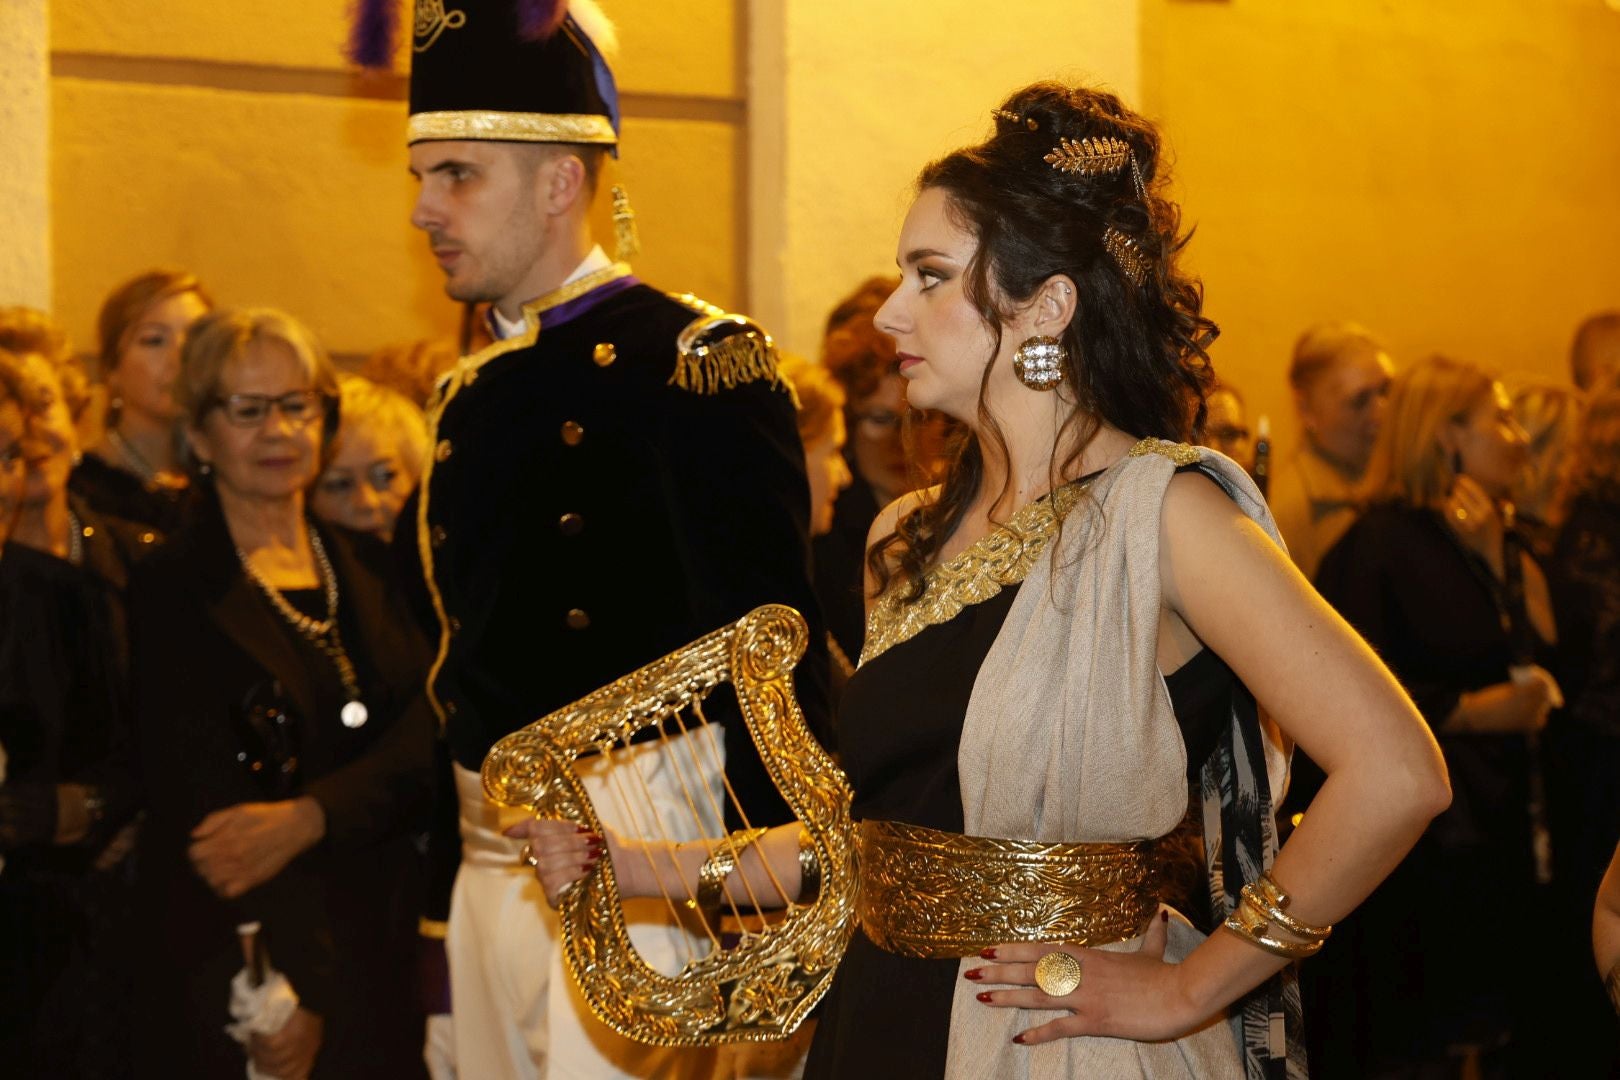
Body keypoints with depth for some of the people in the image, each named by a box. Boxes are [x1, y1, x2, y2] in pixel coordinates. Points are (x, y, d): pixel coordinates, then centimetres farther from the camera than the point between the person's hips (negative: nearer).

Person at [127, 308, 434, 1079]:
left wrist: (309, 818, -20)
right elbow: (191, 806, -11)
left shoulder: (365, 570, 13)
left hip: (379, 957, 4)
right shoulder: (171, 593, -3)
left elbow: (422, 741, -1)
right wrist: (273, 1000, -21)